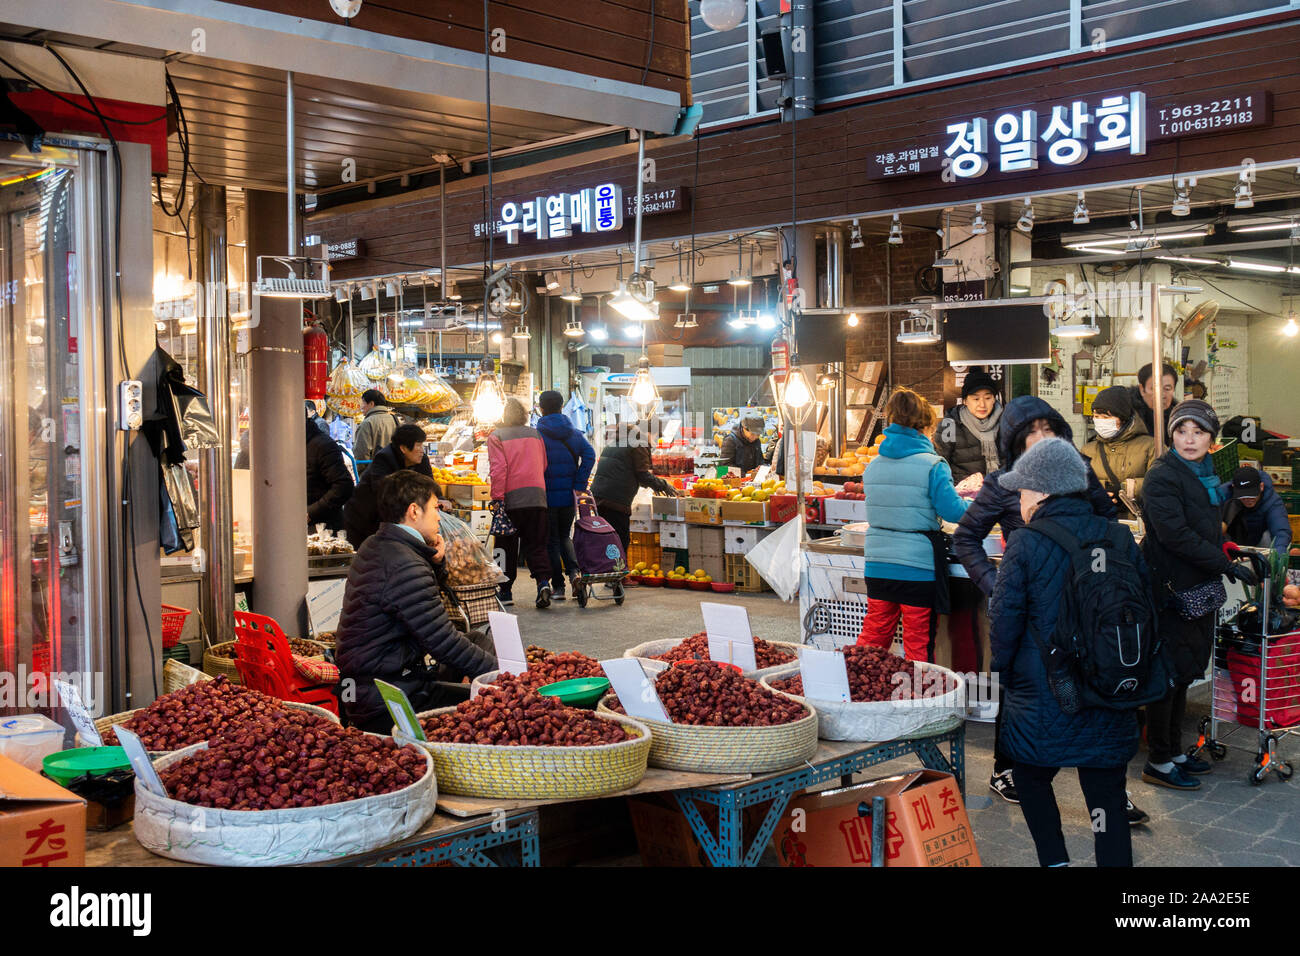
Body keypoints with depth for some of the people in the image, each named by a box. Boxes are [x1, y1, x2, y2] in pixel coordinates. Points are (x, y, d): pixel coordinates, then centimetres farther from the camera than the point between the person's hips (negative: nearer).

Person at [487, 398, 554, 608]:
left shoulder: (496, 436, -1)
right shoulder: (535, 434, 14)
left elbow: (498, 468, -10)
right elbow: (544, 466, 15)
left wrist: (497, 497, -11)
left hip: (511, 498, -3)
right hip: (537, 496, 3)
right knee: (536, 544, 7)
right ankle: (543, 581, -15)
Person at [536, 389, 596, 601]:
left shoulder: (537, 435, -6)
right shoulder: (575, 433, 6)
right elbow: (589, 455, -7)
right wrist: (579, 484, -7)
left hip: (547, 496, -4)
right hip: (568, 496, 4)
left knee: (551, 541, 6)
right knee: (564, 536, 20)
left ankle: (557, 586, 5)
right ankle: (574, 570, -5)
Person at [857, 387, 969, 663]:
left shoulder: (873, 466, 4)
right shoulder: (932, 466, -11)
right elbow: (952, 510, -11)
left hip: (877, 565, 5)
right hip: (919, 567, -5)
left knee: (873, 634, 14)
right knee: (919, 645, 6)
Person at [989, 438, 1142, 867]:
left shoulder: (1024, 545, -11)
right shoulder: (1119, 538, 0)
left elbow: (1004, 620, -9)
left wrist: (1005, 671, 7)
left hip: (1041, 698, -3)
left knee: (1031, 779, 19)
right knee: (1107, 798, 9)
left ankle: (1055, 860, 15)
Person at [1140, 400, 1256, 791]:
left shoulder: (1203, 473, 14)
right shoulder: (1163, 476, -14)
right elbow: (1176, 535, -22)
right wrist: (1226, 564, -19)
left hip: (1199, 589, 9)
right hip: (1172, 591, -9)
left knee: (1184, 673, 16)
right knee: (1170, 674, -2)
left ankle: (1174, 751, 28)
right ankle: (1158, 762, 8)